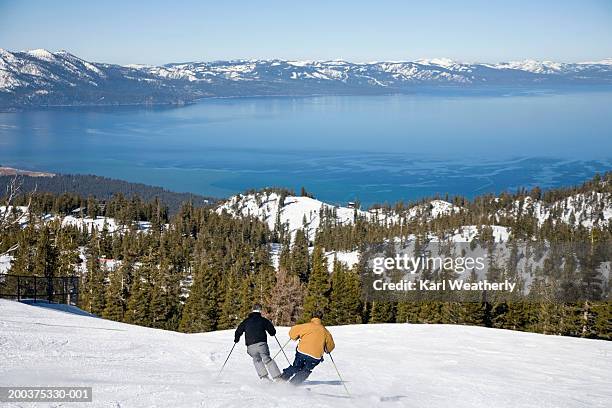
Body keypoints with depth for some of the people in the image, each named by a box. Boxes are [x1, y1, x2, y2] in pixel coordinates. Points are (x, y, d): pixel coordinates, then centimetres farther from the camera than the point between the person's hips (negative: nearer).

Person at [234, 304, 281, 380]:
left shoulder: (246, 321, 12)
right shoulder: (263, 320, 6)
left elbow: (238, 331, 15)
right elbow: (272, 331, 7)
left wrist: (236, 339, 34)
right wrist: (272, 332, 32)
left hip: (250, 346, 2)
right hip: (261, 344, -2)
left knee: (257, 360, 23)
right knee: (267, 360, 7)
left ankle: (263, 376, 11)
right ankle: (277, 377, -3)